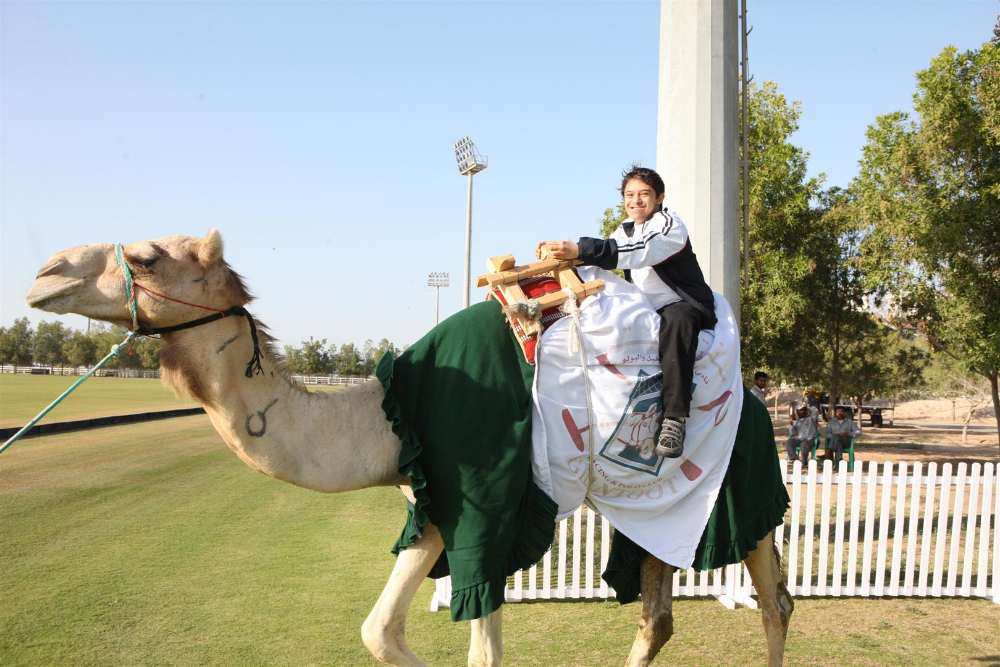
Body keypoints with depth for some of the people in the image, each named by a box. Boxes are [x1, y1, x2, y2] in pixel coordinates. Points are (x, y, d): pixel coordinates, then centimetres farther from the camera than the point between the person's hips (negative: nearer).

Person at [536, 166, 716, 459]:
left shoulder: (670, 225, -9)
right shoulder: (626, 230, 17)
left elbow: (638, 253, -28)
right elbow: (605, 251, 4)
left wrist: (579, 250, -39)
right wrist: (559, 250, -16)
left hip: (686, 306, -8)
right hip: (647, 312, 8)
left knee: (677, 320, -39)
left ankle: (674, 419, -47)